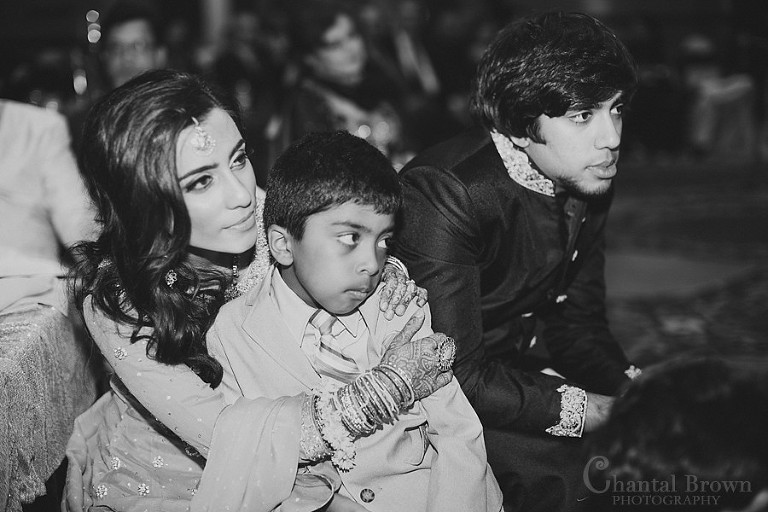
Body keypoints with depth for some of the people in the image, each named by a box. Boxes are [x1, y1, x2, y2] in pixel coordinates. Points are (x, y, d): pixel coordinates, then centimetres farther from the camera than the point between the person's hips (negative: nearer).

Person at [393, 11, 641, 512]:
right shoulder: (447, 193, -27)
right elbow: (451, 371, -28)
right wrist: (585, 410, -28)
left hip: (513, 371, 7)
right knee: (561, 470, -24)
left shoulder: (589, 182, -1)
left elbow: (577, 323, 8)